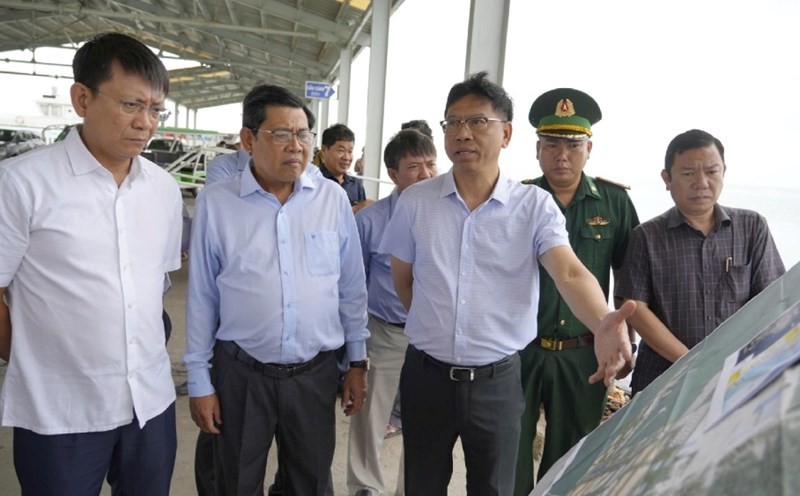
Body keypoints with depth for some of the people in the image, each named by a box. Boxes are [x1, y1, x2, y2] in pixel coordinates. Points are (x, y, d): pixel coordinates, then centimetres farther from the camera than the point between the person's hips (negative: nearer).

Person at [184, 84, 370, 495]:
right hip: (240, 373, -1)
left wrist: (357, 361, 7)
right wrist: (199, 380, 1)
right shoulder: (215, 202, -7)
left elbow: (351, 287, 4)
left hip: (316, 373, 1)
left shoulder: (333, 199, -3)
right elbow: (201, 297, -2)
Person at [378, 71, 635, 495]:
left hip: (497, 379, -1)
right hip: (426, 375, 2)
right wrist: (434, 330, 10)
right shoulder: (415, 201, -4)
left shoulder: (535, 206, -8)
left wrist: (602, 324, -41)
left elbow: (570, 273, -22)